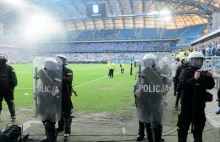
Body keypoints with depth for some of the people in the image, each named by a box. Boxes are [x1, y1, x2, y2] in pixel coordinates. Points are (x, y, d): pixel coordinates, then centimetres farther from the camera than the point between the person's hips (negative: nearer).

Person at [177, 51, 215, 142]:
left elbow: (210, 86, 12)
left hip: (200, 104, 6)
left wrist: (210, 78, -6)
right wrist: (194, 79, -34)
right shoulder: (186, 72, -9)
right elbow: (182, 85, -25)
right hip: (187, 104, -6)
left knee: (199, 127, 20)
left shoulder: (202, 73, 9)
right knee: (183, 126, 1)